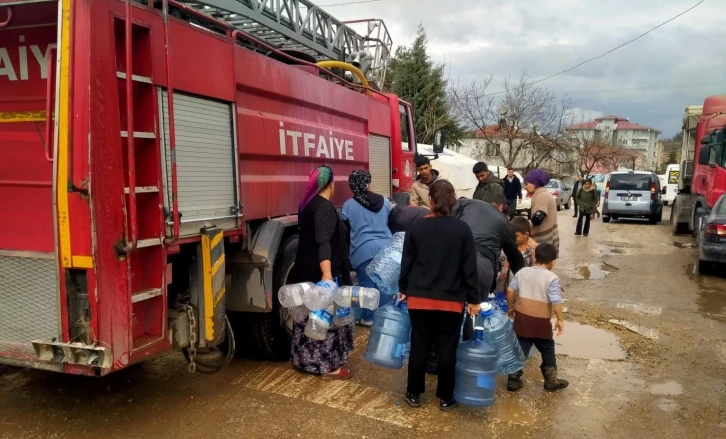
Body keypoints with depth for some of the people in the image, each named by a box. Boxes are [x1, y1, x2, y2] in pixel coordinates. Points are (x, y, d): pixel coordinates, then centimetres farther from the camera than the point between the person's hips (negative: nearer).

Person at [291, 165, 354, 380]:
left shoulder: (307, 204, 11)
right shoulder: (325, 207, -18)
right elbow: (323, 243, -29)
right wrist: (327, 274, -36)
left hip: (306, 270, 9)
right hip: (321, 271, -9)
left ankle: (306, 360, 25)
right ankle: (328, 365, 5)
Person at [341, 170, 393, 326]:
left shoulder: (348, 205, -5)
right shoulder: (384, 201, 4)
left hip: (363, 250, -3)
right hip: (385, 248, 3)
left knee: (367, 284, 6)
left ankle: (368, 318, 15)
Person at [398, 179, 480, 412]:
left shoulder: (416, 227, -3)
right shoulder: (462, 229, -8)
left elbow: (406, 262, 2)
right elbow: (469, 267, -7)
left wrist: (403, 289, 15)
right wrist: (473, 299, 0)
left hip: (419, 297, 2)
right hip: (451, 300, -1)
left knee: (419, 346, 12)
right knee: (447, 349, 10)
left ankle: (414, 394, 24)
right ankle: (446, 398, 21)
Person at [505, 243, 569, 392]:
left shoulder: (522, 272, 2)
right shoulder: (552, 278, -13)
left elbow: (510, 291, 3)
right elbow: (556, 301, -18)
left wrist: (510, 307, 16)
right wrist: (560, 319, -7)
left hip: (521, 318, 4)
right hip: (541, 322, -4)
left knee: (520, 349, 12)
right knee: (548, 350, 16)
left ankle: (513, 380, 14)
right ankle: (551, 380, 27)